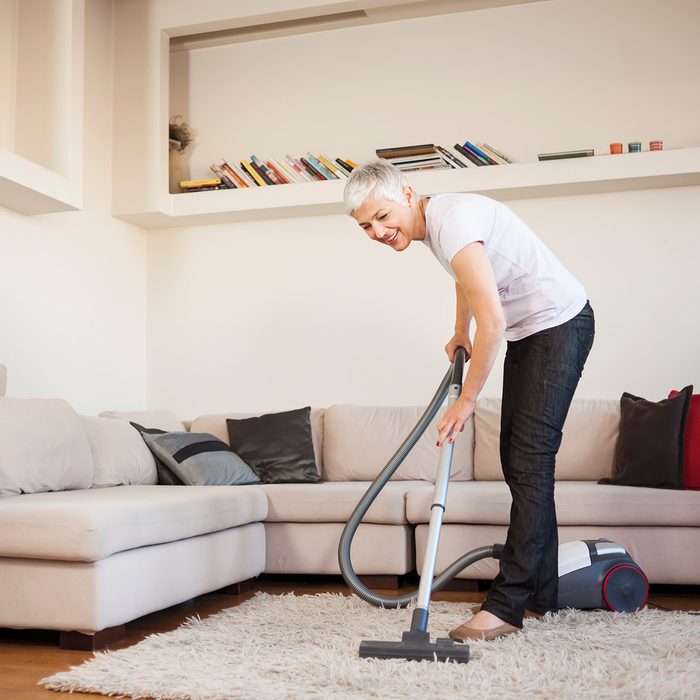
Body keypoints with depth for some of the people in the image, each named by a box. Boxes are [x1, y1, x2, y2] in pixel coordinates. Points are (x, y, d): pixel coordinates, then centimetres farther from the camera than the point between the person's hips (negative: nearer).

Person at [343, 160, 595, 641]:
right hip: (526, 331, 10)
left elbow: (493, 323, -30)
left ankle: (506, 605, -12)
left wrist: (467, 400, -22)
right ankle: (542, 591, 19)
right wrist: (460, 333, 33)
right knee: (519, 460, 9)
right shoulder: (436, 222, 5)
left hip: (560, 323, -10)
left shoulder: (453, 221, -26)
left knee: (530, 458, -14)